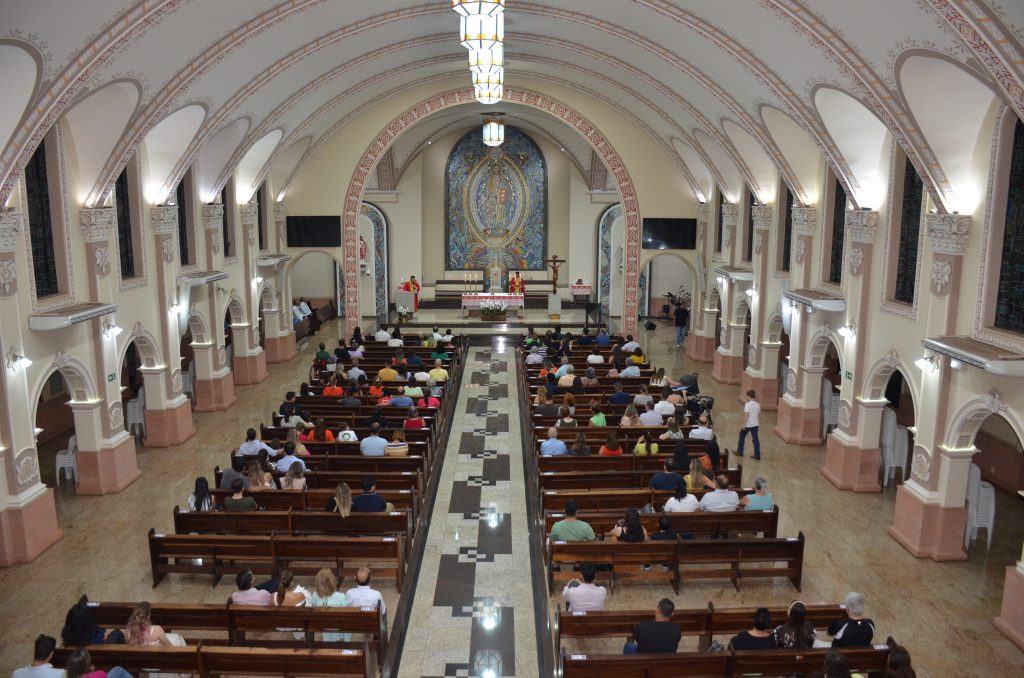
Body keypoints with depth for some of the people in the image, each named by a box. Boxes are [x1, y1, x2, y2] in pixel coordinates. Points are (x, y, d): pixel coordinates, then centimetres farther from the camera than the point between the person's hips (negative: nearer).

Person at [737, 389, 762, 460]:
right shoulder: (757, 404, 3)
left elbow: (746, 415, -22)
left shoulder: (747, 404, -17)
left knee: (742, 437, 15)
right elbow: (759, 412, 16)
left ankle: (740, 452, 24)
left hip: (747, 425, -5)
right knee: (755, 439, 6)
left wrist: (743, 424, -19)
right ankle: (757, 455, 4)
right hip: (755, 424, 5)